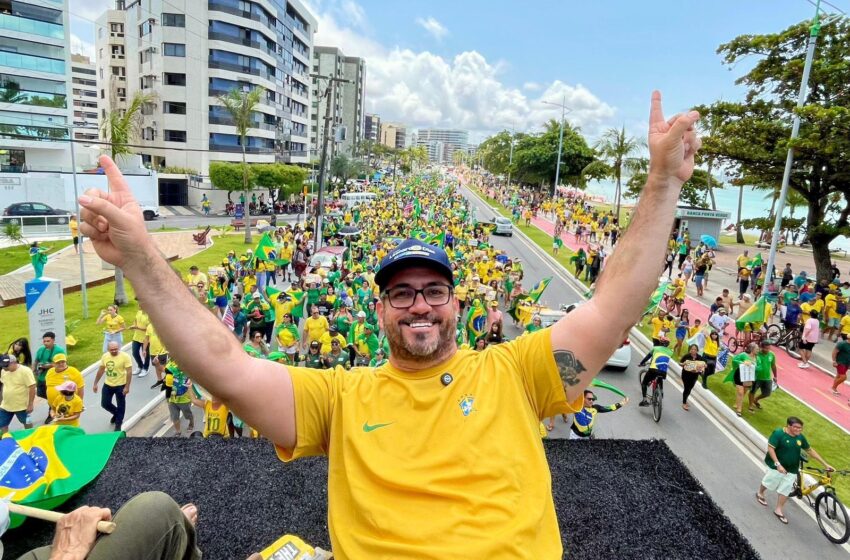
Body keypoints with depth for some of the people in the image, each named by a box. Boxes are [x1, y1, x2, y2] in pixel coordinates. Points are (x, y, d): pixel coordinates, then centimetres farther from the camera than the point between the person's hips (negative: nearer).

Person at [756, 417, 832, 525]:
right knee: (768, 483, 12)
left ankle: (778, 510, 23)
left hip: (791, 470, 5)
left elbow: (810, 450, 10)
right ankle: (760, 494, 41)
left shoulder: (800, 437, -2)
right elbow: (770, 448, -22)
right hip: (777, 466, -5)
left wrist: (825, 464, 9)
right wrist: (778, 464, -28)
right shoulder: (778, 433, -21)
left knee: (785, 490, 9)